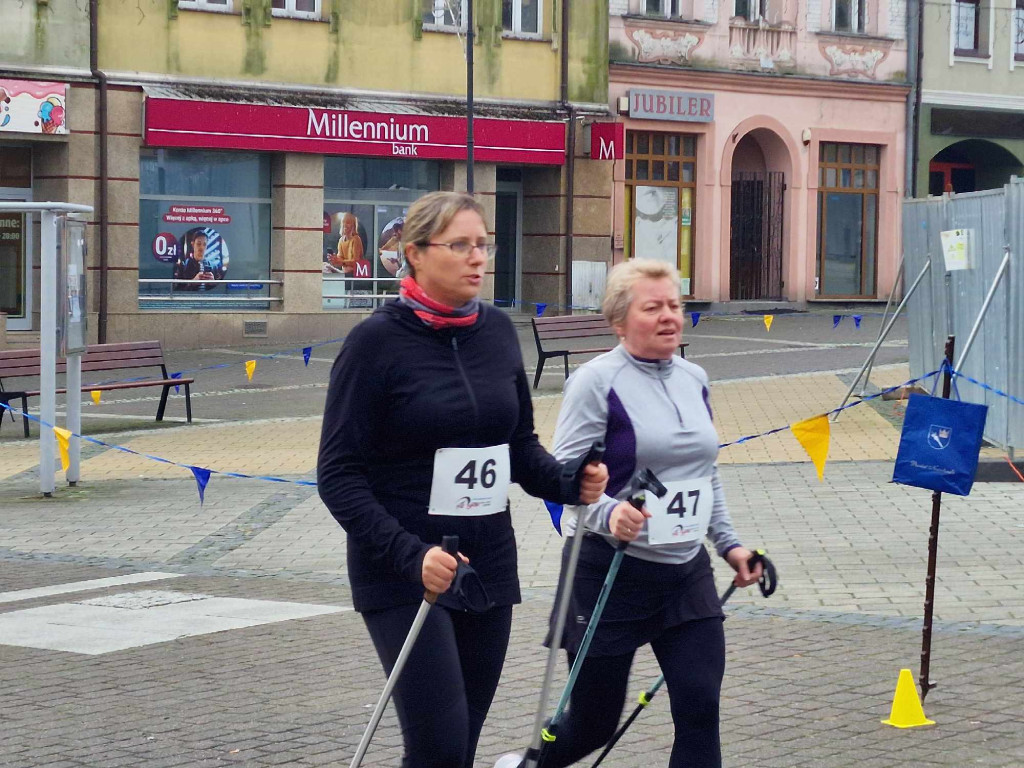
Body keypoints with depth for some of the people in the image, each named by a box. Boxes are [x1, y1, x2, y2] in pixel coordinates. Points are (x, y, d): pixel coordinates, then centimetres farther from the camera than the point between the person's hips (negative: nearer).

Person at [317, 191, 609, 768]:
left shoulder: (497, 331, 6)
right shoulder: (379, 340, -10)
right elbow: (339, 473, -11)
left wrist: (568, 482, -4)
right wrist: (410, 554, -23)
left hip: (489, 565, 6)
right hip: (402, 574, -5)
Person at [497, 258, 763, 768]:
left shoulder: (693, 380, 10)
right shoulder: (597, 381, -11)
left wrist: (727, 542, 14)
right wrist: (608, 514, -34)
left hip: (686, 573, 6)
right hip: (612, 575, -5)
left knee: (700, 711, -6)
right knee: (594, 723, 6)